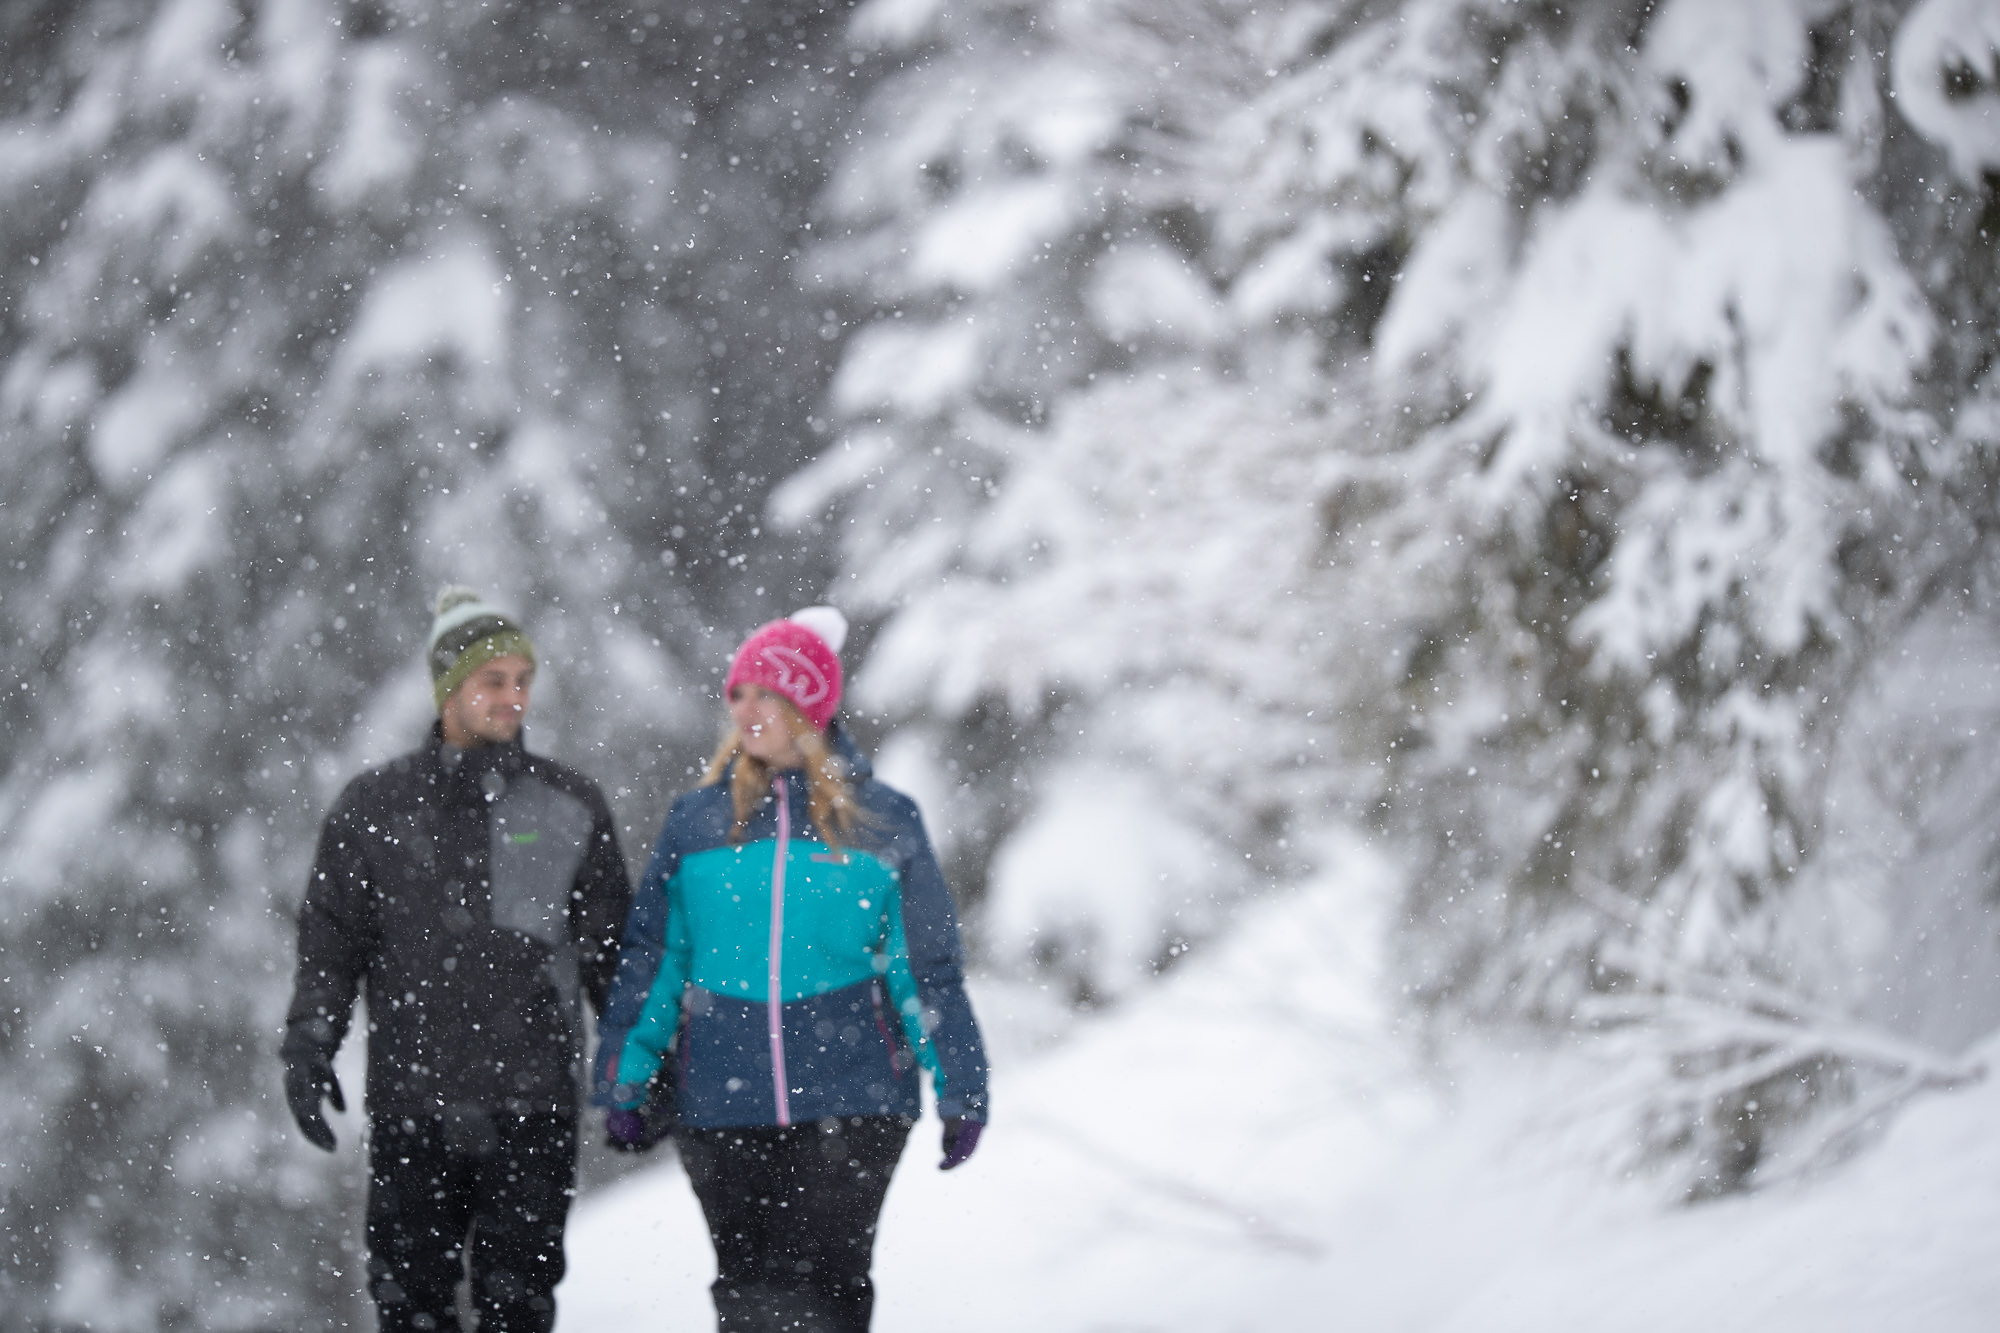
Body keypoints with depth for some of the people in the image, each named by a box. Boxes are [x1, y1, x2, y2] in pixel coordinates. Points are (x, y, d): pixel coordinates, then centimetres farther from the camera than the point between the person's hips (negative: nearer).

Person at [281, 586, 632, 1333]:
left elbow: (612, 950, 13)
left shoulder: (568, 807, 8)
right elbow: (331, 938, 11)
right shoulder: (375, 807, 7)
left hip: (531, 1105, 0)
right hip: (411, 1103, 0)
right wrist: (308, 1045, 0)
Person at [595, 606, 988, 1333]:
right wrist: (624, 1083, 7)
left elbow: (929, 966, 7)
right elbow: (650, 959, 11)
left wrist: (959, 1092, 6)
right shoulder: (696, 822, 7)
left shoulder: (881, 821, 3)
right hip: (723, 1106, 2)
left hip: (850, 1104, -2)